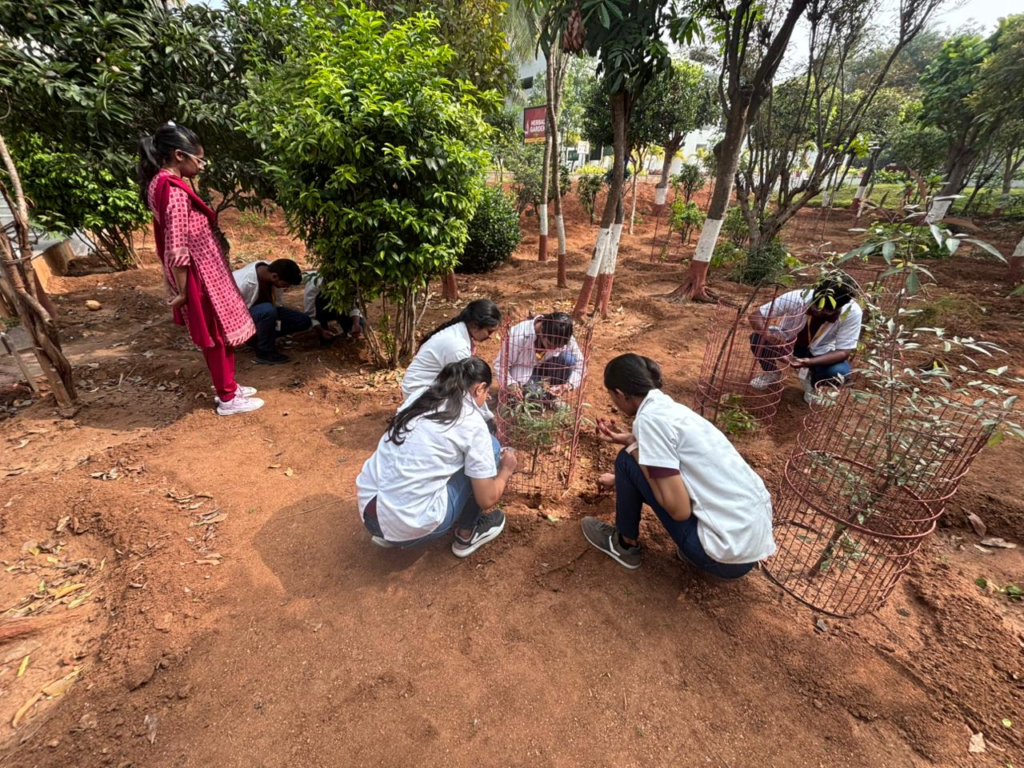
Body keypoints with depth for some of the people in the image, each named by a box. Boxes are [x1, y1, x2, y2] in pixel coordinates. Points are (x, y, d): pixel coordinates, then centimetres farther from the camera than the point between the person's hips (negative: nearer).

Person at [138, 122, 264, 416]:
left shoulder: (160, 183, 8)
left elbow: (175, 240, 14)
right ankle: (228, 398, 16)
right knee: (219, 334, 2)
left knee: (216, 334, 18)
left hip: (205, 271, 9)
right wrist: (182, 291, -17)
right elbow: (177, 250, -23)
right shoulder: (175, 191, -22)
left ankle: (227, 386, 32)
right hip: (201, 275, -9)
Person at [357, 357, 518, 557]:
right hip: (410, 525, -7)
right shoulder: (472, 422, -8)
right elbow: (486, 499, -4)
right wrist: (506, 470, 17)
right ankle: (467, 534, 19)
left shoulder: (421, 399, 10)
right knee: (490, 446, 5)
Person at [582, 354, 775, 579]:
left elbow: (679, 510, -18)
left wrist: (634, 450, -8)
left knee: (628, 461, -5)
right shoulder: (668, 406, 8)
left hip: (731, 552, -8)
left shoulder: (649, 418, -18)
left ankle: (625, 545, 18)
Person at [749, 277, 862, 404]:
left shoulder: (853, 312, -28)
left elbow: (844, 351, -24)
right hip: (787, 341, 0)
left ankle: (812, 382, 8)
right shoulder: (797, 298, -31)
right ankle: (772, 373, 3)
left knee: (840, 372, -31)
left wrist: (810, 362, -41)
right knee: (757, 338, -30)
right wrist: (767, 334, -49)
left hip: (820, 354, 0)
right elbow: (756, 317, -27)